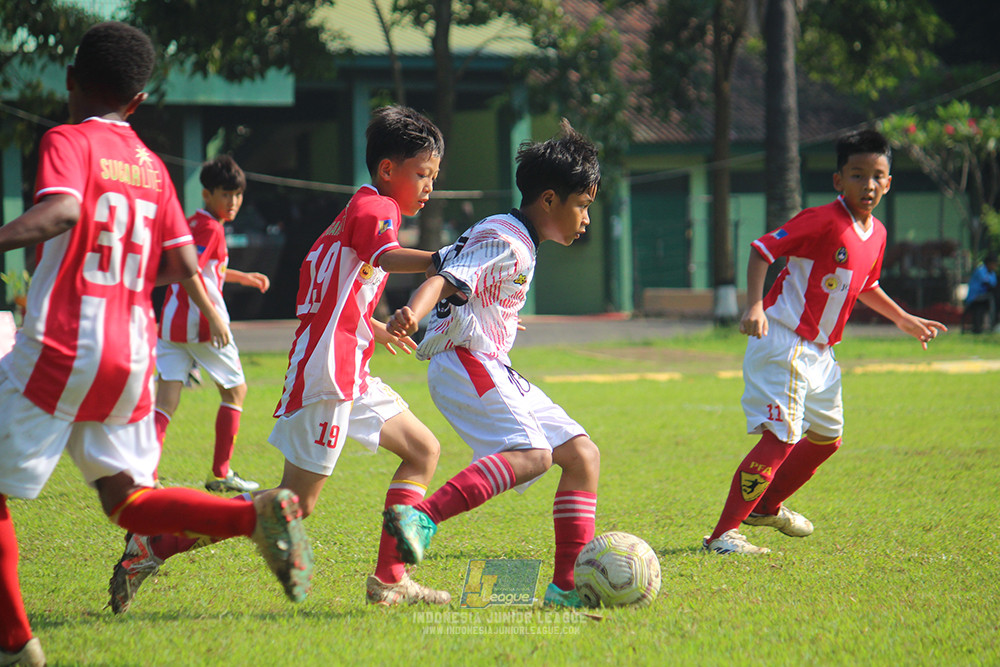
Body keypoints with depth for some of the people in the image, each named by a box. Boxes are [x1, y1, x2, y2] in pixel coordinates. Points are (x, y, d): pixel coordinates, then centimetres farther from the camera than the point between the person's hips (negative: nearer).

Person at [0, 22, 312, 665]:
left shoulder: (68, 141, -4)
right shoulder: (152, 166, 14)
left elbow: (61, 210, -24)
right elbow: (184, 266, 14)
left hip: (62, 349, -6)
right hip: (132, 357, 6)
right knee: (129, 499, 11)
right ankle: (260, 514, -11)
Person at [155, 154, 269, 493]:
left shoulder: (191, 222, 19)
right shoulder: (210, 227, -10)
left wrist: (242, 277, 37)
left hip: (171, 322, 8)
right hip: (199, 324, -8)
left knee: (166, 399, -2)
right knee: (235, 391, 13)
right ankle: (221, 474, 16)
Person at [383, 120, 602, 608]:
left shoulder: (512, 238, 20)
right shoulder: (504, 240, -11)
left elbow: (446, 260, 32)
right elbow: (443, 280, -26)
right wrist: (412, 313, -45)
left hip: (494, 371, 10)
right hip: (465, 363, -10)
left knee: (582, 454, 4)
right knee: (530, 454, -32)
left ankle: (568, 584, 1)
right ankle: (421, 518, -43)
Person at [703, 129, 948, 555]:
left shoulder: (876, 234, 8)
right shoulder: (823, 221, -17)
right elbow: (762, 250, -17)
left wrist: (904, 320, 29)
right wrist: (754, 306, -29)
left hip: (819, 351, 9)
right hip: (783, 343, -9)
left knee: (827, 437, 20)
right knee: (781, 437, -18)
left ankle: (767, 507, 40)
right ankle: (723, 534, -17)